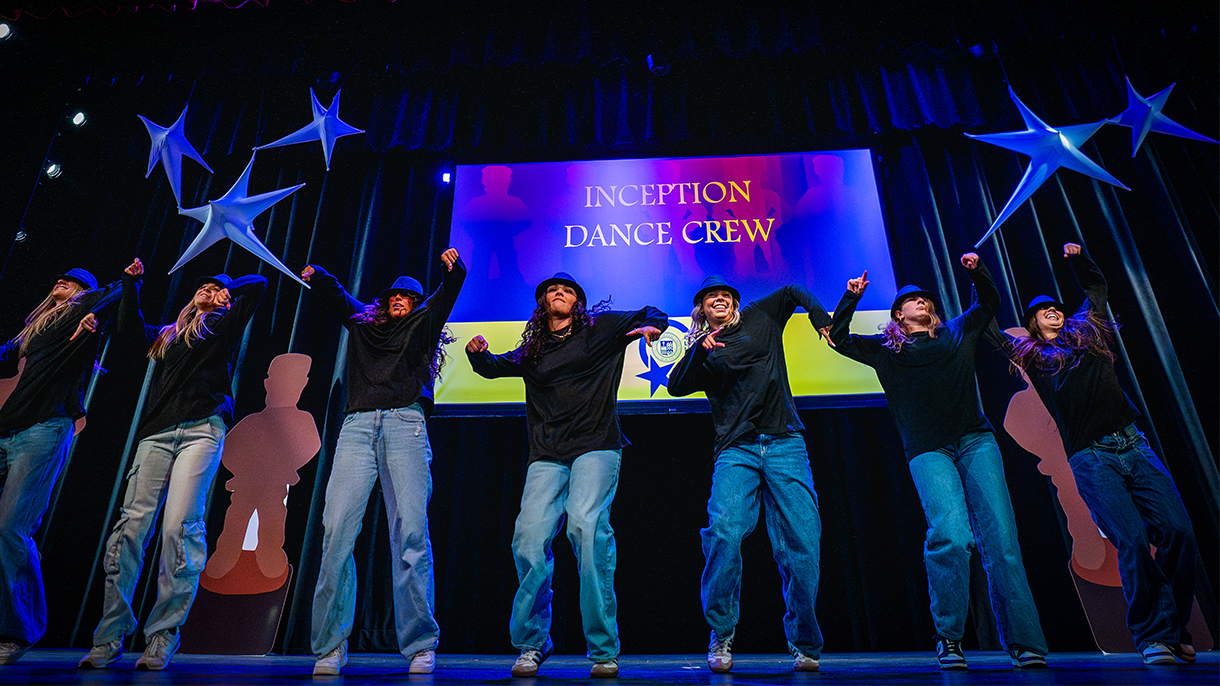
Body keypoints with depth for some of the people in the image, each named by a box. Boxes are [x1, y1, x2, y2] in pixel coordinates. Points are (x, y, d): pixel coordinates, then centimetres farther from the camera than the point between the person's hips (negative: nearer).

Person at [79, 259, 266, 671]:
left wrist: (230, 290, 26)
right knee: (131, 524, -4)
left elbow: (257, 284, 11)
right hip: (157, 432, 5)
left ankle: (163, 637, -7)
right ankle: (109, 638, 3)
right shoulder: (168, 335, 29)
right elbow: (128, 331, 24)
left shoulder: (224, 325, 16)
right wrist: (131, 284, 28)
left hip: (202, 429, -4)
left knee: (179, 526, -14)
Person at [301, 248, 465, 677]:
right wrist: (315, 277, 20)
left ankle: (420, 646, -4)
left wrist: (452, 269, -6)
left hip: (405, 422, -2)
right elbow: (335, 295, 37)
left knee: (410, 532, -10)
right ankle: (330, 646, -1)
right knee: (337, 530, -10)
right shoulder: (363, 324, 30)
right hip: (358, 425, 3)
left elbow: (449, 291, 12)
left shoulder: (424, 324, 23)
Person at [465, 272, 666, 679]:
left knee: (586, 527, -24)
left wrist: (651, 327, -2)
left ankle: (604, 650, -13)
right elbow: (492, 368, 32)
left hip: (596, 446, -3)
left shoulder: (601, 328, 13)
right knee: (530, 535, -14)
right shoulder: (532, 351, 20)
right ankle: (532, 644, 5)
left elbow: (654, 315, 21)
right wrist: (477, 353, 10)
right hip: (547, 456, 3)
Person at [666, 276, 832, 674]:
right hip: (736, 450, -1)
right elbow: (676, 387, 0)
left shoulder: (759, 319, 18)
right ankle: (721, 635, -7)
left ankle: (805, 643, 11)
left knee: (802, 541, -5)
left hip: (785, 444, 1)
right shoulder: (703, 351, 16)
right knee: (724, 532, -21)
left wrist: (821, 319, 17)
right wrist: (701, 349, -10)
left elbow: (794, 293, 31)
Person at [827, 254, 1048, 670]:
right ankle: (948, 639, -7)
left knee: (1000, 538, -8)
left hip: (976, 441, 3)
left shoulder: (957, 333, 22)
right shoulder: (885, 350, 15)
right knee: (950, 535, -21)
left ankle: (1024, 644, -3)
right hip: (927, 451, -3)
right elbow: (838, 339, 15)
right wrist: (852, 297, 7)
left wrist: (977, 272, 18)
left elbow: (989, 303, 34)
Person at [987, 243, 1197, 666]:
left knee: (1178, 529, -6)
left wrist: (1077, 259, 27)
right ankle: (1154, 635, -3)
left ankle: (1174, 629, 11)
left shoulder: (1088, 332, 20)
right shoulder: (1030, 354, 11)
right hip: (1090, 457, -4)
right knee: (1132, 539, -16)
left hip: (1133, 444, 4)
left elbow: (1096, 285, 36)